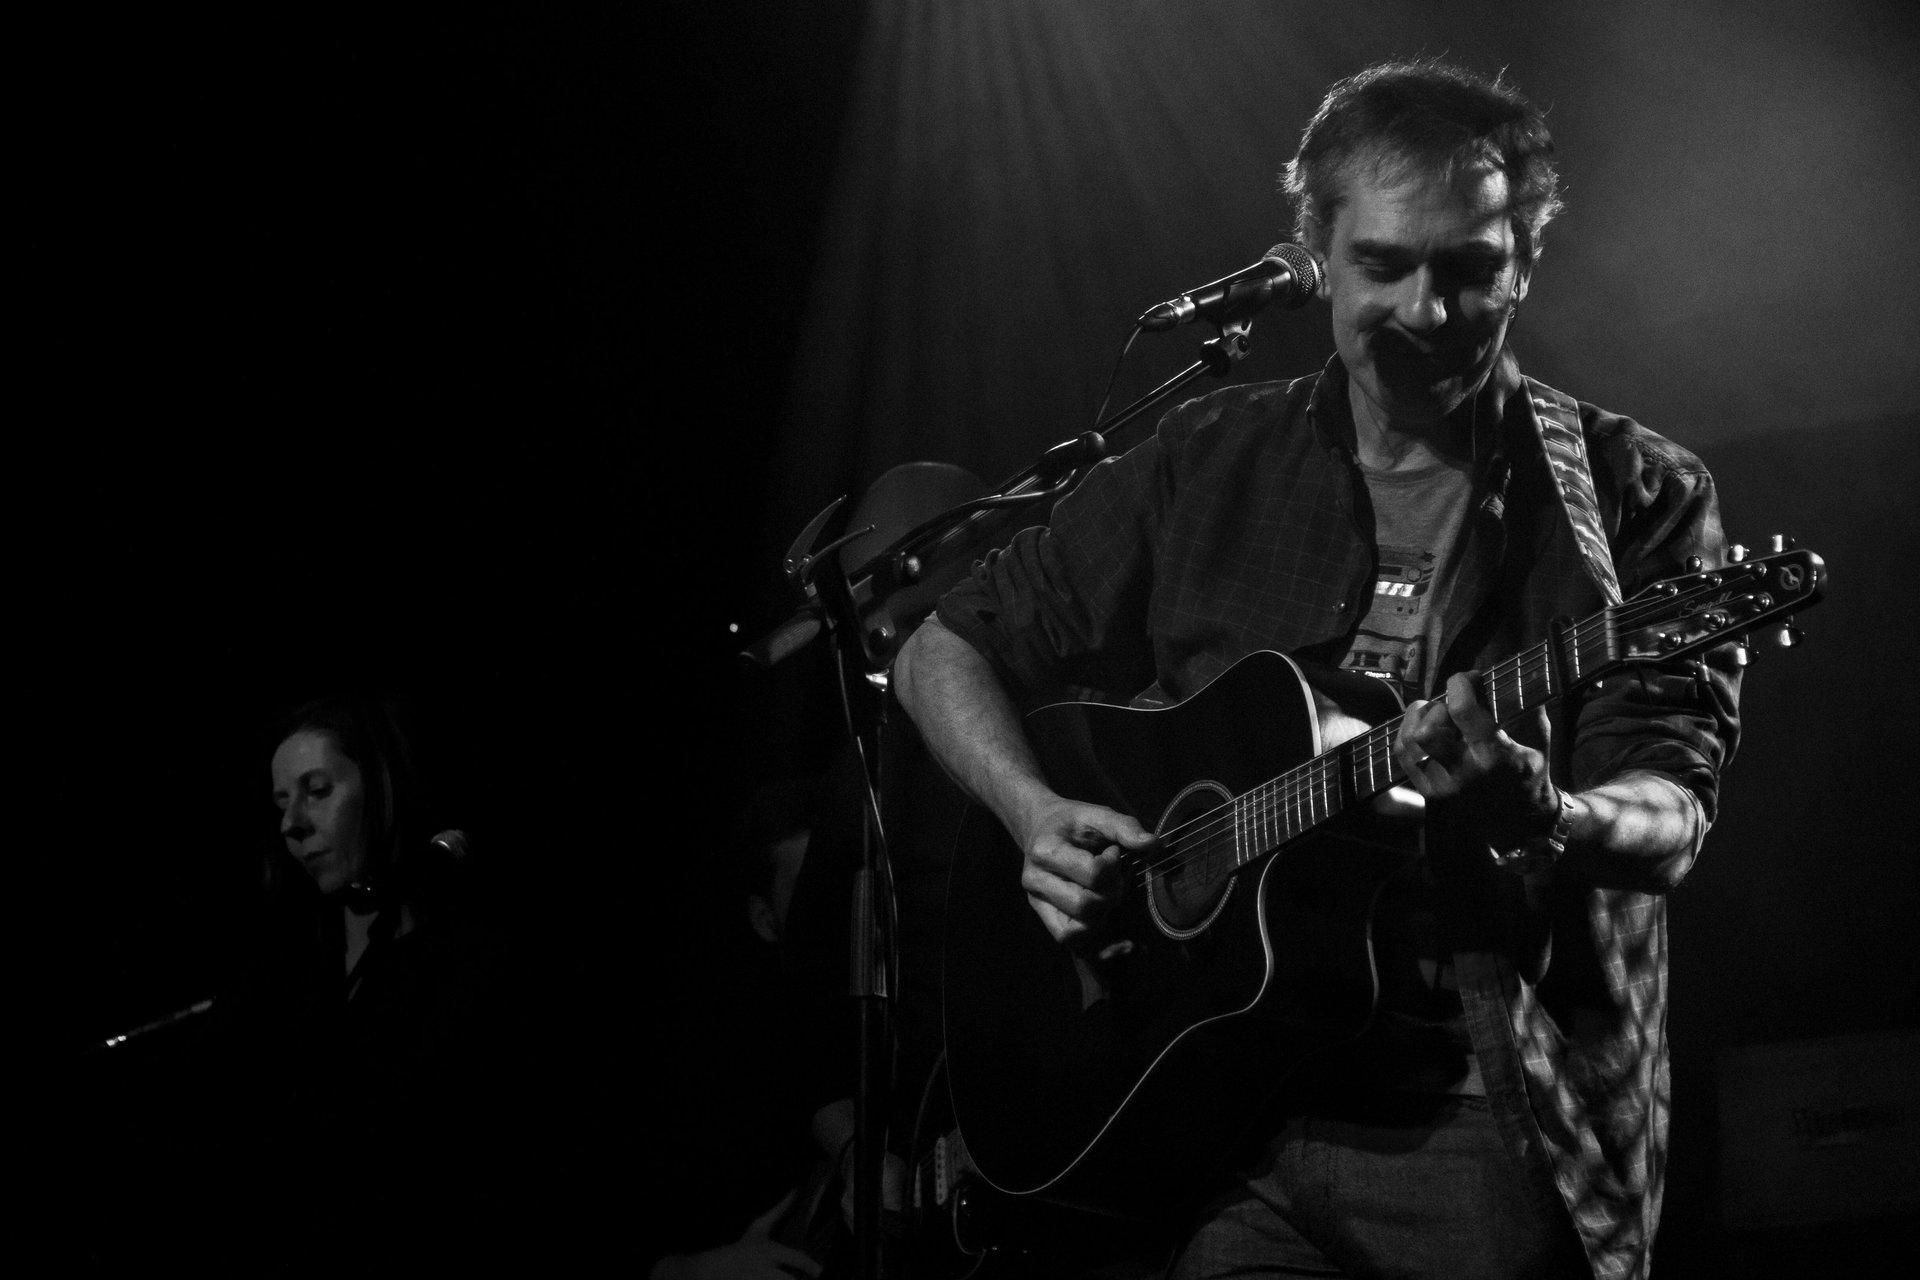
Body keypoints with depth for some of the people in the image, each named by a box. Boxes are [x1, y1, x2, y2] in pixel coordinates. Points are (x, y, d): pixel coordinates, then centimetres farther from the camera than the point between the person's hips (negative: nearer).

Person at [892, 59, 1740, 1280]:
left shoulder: (1632, 496, 1)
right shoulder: (1209, 466, 9)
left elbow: (1667, 819, -8)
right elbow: (945, 654, 16)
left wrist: (1548, 822, -30)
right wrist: (1038, 817, -3)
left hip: (1506, 1127, -2)